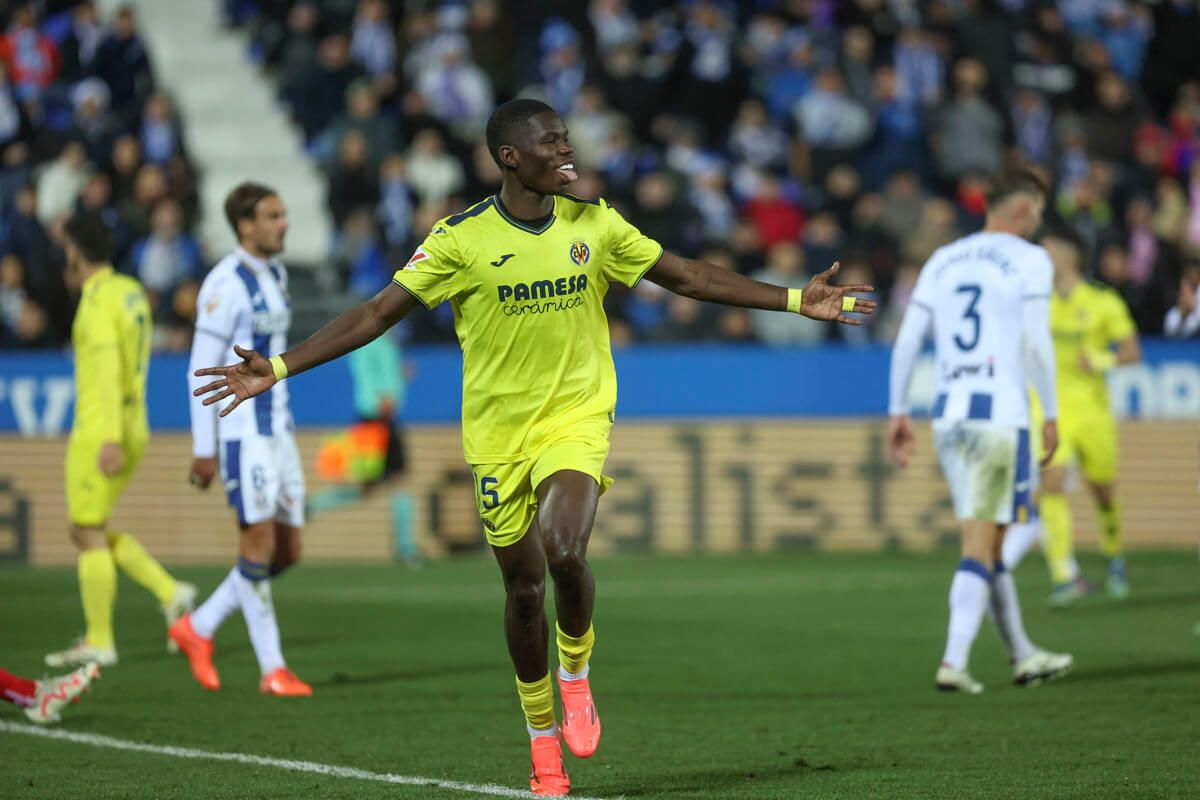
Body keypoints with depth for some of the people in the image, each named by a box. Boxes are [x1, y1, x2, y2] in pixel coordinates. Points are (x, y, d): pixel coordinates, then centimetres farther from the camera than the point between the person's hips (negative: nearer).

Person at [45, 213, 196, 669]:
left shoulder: (98, 301, -15)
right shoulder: (132, 292, 13)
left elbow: (107, 369, -23)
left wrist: (110, 438, -26)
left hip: (100, 433, -9)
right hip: (132, 430, 9)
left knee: (90, 534, -2)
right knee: (84, 530, 16)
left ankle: (99, 642, 0)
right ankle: (170, 593, 7)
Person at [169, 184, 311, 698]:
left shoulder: (275, 275, 14)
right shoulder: (226, 284, -13)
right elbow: (202, 369, -14)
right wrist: (203, 450, -16)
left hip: (277, 429, 9)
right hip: (241, 432, -9)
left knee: (287, 551, 7)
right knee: (260, 542, -8)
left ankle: (198, 628, 18)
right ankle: (272, 668, 0)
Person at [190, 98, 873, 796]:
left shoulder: (594, 224, 1)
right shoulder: (460, 239, -7)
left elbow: (688, 277, 10)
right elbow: (378, 313, -5)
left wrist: (797, 300, 7)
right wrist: (277, 370, -13)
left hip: (577, 420, 0)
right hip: (498, 434, 0)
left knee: (564, 553, -25)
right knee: (524, 586, 5)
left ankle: (576, 672, 5)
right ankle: (544, 740, 24)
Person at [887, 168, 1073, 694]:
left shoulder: (942, 260, 14)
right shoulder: (1028, 260, -1)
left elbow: (907, 339, 11)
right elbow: (1037, 343, -8)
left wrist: (898, 412, 14)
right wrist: (1052, 415, -1)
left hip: (948, 413, 6)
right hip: (1000, 413, -6)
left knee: (988, 541, 14)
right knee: (981, 545, -6)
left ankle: (1022, 656, 24)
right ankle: (953, 662, -16)